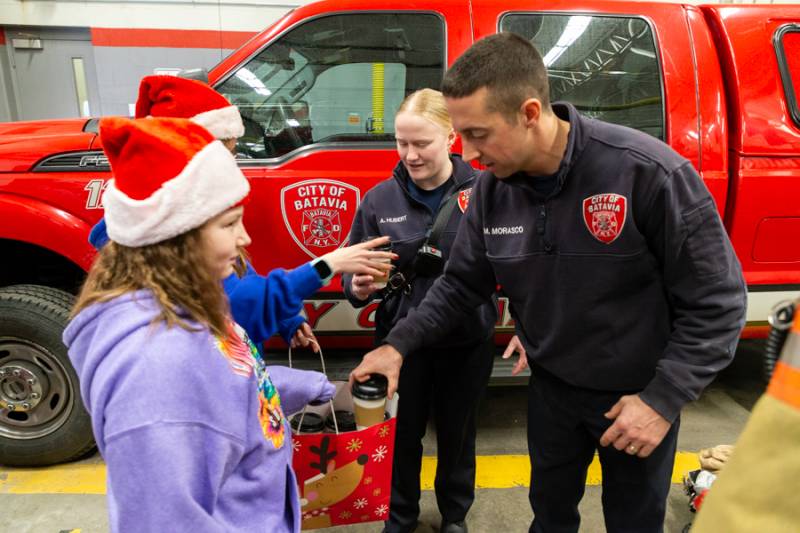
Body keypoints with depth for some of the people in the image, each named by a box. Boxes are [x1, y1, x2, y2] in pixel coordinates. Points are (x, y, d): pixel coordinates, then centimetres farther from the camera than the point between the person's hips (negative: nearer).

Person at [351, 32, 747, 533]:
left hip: (638, 396, -3)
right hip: (551, 386, 4)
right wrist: (399, 344, -9)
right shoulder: (492, 189, -12)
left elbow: (716, 299, -19)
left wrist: (665, 398, -19)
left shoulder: (649, 173, -27)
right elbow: (461, 283, -1)